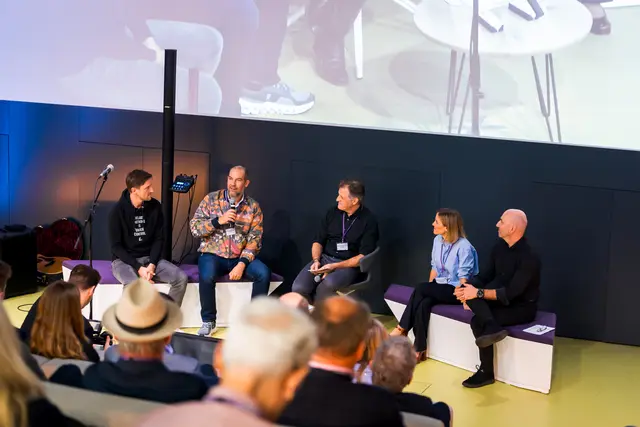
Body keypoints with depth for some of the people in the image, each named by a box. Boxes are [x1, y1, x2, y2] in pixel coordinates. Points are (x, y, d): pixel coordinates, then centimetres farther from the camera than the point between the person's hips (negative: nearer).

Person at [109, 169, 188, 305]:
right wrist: (139, 268, -20)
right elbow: (116, 246, -11)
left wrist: (152, 265, -12)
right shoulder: (118, 210, -13)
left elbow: (159, 239, 4)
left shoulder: (155, 206, -1)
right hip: (124, 260, -4)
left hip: (149, 258, 4)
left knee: (181, 278, -19)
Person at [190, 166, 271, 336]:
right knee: (207, 276, -34)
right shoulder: (211, 199, 0)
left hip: (240, 257, 2)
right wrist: (218, 221, -19)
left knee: (264, 273, -24)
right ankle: (208, 322, -13)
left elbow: (254, 239, -3)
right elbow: (195, 228, -4)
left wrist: (242, 264, -16)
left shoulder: (253, 206, 3)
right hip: (212, 254, -2)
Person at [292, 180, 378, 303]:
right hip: (324, 258, 4)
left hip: (348, 265, -4)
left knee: (327, 285, -37)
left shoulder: (369, 221, -6)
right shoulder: (333, 213, 7)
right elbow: (318, 241, 13)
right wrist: (316, 261, -7)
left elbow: (364, 256, -10)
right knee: (298, 288, -24)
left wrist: (335, 267, -18)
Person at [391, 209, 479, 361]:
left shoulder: (464, 247, -16)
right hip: (439, 287, 6)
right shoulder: (437, 240, 6)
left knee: (420, 289, -25)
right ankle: (420, 349, -24)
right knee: (423, 303, -26)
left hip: (454, 290, -6)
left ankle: (402, 329, -11)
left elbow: (463, 278, -16)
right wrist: (429, 289, 2)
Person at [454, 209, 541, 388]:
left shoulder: (529, 257, -24)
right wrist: (469, 287, -15)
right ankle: (492, 327, -31)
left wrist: (478, 293, -30)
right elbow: (486, 275, 5)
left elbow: (511, 293, -27)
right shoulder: (500, 247, 0)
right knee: (470, 289, -21)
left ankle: (486, 373, -18)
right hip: (501, 299, 8)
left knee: (477, 321, -27)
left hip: (522, 307, -8)